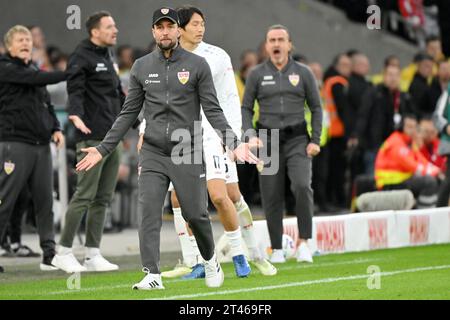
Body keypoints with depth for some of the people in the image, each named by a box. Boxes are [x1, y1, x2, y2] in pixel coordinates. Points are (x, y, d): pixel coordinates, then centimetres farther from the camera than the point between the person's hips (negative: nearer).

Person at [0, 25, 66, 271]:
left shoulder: (34, 70, 20)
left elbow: (47, 103, 23)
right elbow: (39, 79, -17)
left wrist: (55, 128, 7)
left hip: (41, 145, 7)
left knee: (45, 202, 5)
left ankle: (50, 255, 8)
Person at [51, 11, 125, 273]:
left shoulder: (107, 58, 21)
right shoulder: (82, 57, -7)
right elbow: (75, 91, -20)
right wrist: (76, 115, -37)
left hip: (112, 139, 9)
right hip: (92, 138, -9)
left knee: (103, 198, 7)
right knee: (85, 195, -9)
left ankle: (93, 254, 10)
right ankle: (64, 252, -4)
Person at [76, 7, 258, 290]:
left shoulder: (197, 65, 0)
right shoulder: (142, 67, 8)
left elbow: (213, 111, -3)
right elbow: (128, 114, 11)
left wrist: (234, 144, -16)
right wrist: (103, 149, 6)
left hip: (188, 154, -2)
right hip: (153, 155, 2)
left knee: (195, 214, 2)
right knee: (149, 214, -10)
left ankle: (210, 260, 29)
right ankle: (152, 275, -13)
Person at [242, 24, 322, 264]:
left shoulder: (303, 73, 5)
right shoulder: (257, 74, 5)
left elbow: (316, 108, 9)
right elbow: (246, 108, 8)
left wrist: (315, 140, 0)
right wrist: (250, 135, -8)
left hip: (297, 140, -1)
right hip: (268, 141, 1)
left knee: (302, 186, -21)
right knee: (272, 197, 0)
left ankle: (303, 242, -12)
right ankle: (276, 249, 10)